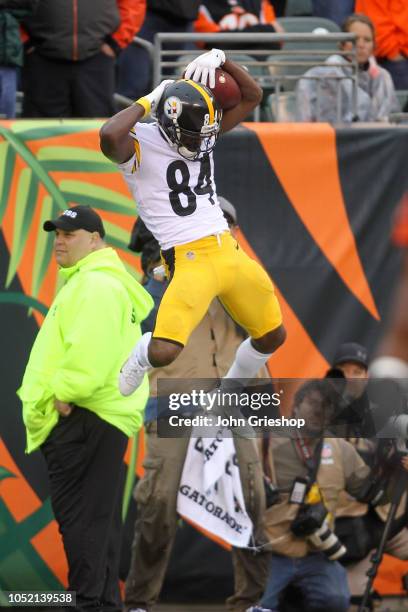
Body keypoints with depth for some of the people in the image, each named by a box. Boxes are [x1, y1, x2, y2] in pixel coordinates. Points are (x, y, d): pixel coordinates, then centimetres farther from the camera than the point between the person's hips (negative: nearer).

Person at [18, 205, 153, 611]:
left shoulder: (96, 285, -12)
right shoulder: (85, 282, 24)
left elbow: (90, 349, -25)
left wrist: (65, 393, -20)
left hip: (83, 419, -11)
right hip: (85, 420, 11)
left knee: (80, 520, -12)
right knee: (100, 521, 13)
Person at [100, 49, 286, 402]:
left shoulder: (205, 134, 9)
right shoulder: (140, 145, -12)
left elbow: (252, 96, 14)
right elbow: (109, 137, -36)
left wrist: (220, 59, -2)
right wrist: (149, 102, -19)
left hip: (230, 251, 7)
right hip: (190, 259, -7)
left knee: (272, 336, 17)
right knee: (162, 353, -23)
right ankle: (137, 360, 15)